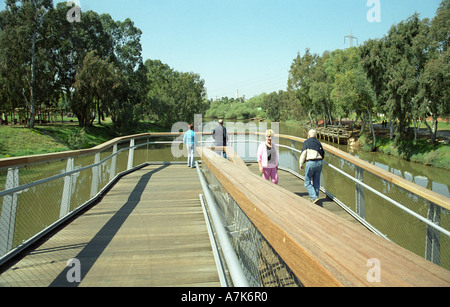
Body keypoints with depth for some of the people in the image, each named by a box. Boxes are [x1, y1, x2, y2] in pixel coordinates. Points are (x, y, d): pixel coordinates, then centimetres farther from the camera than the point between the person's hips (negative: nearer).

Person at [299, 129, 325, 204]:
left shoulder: (307, 142, -3)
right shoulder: (318, 143, 13)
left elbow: (303, 154, -6)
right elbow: (323, 155, 16)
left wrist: (301, 164, 4)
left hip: (310, 163, -6)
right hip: (319, 163, 6)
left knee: (307, 182, 2)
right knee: (316, 181, 14)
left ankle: (314, 197, -10)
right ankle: (315, 197, 20)